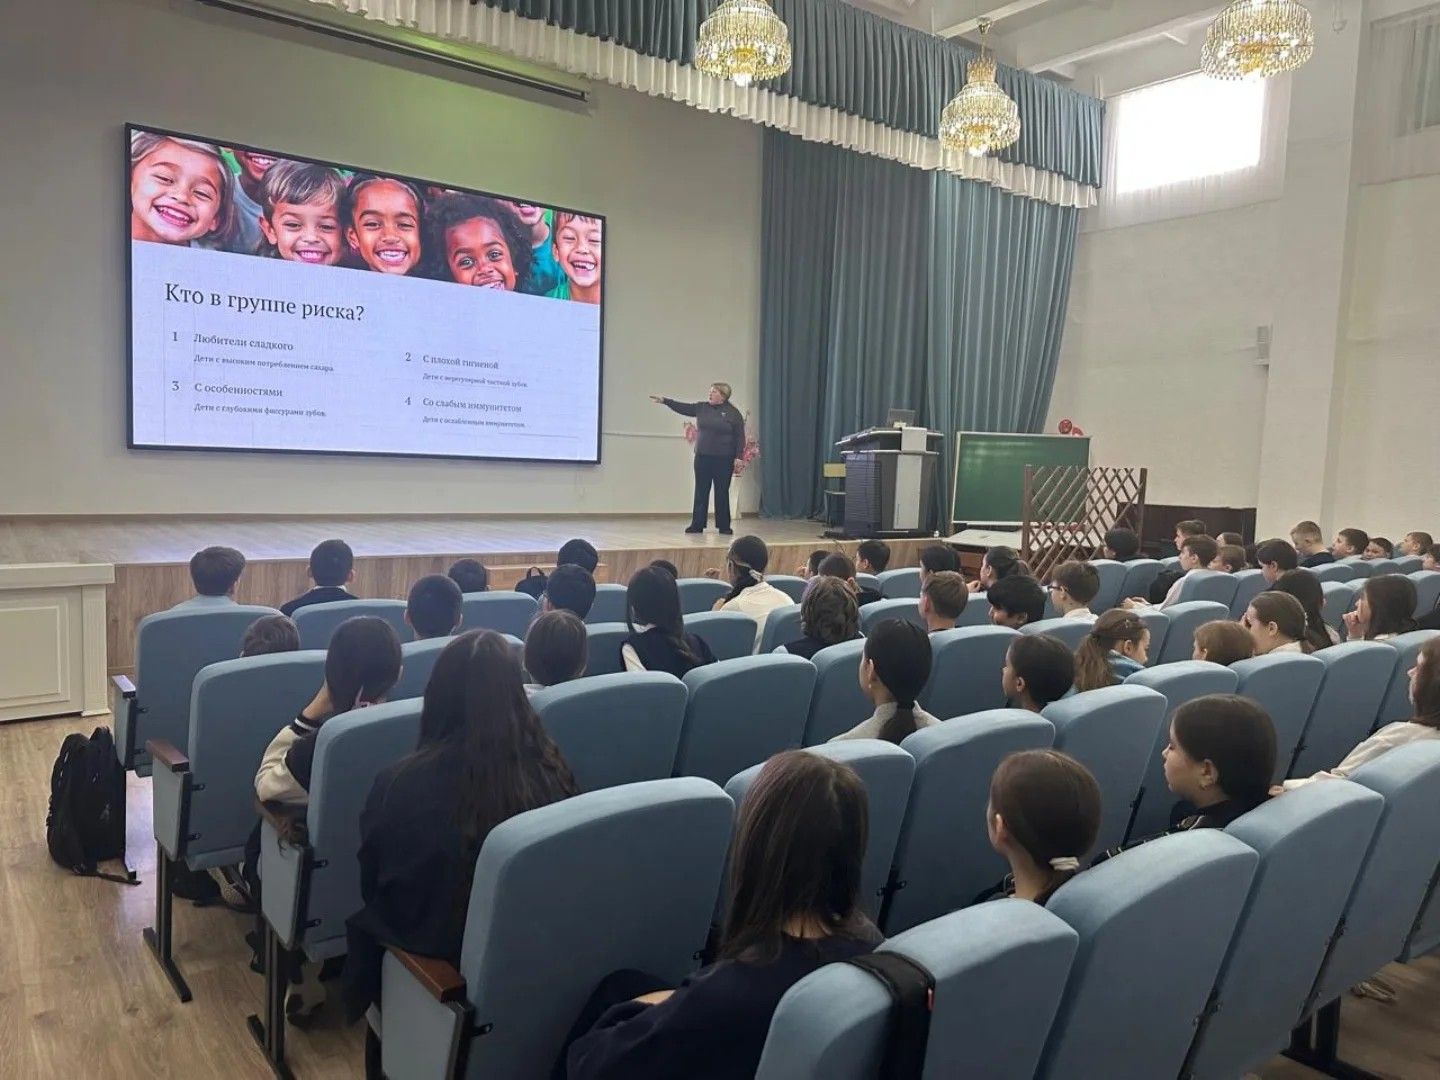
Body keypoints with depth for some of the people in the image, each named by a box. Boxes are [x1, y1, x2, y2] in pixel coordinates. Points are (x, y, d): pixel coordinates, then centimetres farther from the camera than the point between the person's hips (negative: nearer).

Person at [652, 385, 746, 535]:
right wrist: (664, 401, -3)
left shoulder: (733, 413, -3)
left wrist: (738, 457, -10)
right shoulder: (701, 407, 8)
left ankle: (724, 526, 10)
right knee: (701, 491, 5)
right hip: (702, 457, 4)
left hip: (723, 459, -3)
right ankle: (697, 524, 11)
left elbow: (740, 437, -4)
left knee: (722, 493, 1)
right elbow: (682, 407, 5)